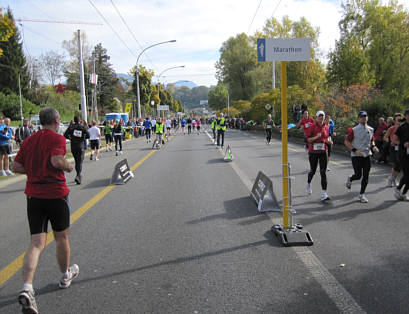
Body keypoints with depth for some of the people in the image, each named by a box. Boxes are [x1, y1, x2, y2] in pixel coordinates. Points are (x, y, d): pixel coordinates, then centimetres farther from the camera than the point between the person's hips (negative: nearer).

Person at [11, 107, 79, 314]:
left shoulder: (29, 140, 11)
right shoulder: (56, 138, -8)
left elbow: (16, 167, 10)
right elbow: (56, 160, -24)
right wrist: (69, 166, -5)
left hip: (33, 195, 5)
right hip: (55, 194, -5)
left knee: (37, 244, 3)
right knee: (61, 238, 15)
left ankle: (27, 288, -14)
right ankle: (66, 275, 34)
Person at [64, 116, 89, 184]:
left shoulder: (71, 127, 2)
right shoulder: (83, 127, -2)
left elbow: (65, 135, -6)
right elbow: (88, 135, -10)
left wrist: (70, 138, 12)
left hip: (73, 146, 3)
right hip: (81, 146, -2)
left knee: (76, 161, 18)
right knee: (80, 162, -6)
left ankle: (79, 175, 25)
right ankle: (78, 176, -24)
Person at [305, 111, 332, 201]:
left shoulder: (326, 127, 7)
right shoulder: (312, 127, -7)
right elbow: (307, 139, -9)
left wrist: (328, 141, 0)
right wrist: (316, 137, -25)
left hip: (323, 152, 3)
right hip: (313, 152, -3)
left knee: (323, 172, -4)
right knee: (312, 170, 11)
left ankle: (324, 194, -5)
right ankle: (308, 184, 44)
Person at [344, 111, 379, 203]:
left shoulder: (370, 130, 8)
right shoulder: (354, 130, -8)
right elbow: (346, 142, -7)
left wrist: (373, 146, 0)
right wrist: (355, 150, -19)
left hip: (367, 155, 5)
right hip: (356, 156, -5)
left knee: (366, 176, 2)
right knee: (358, 175, -8)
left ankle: (361, 195, 14)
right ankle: (349, 179, 28)